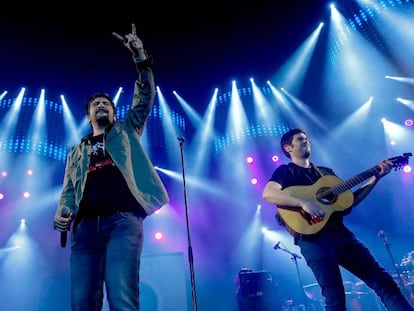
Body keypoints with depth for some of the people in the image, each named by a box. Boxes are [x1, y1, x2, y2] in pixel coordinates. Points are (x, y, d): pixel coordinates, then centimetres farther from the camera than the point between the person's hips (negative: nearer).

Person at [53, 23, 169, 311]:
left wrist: (140, 56, 7)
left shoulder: (126, 132, 23)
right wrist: (62, 213, -2)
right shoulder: (77, 151, 28)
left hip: (123, 219, -3)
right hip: (86, 225, 4)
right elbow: (69, 190, 20)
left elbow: (145, 98, 14)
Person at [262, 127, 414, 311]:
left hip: (339, 233, 6)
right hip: (313, 237, -6)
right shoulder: (285, 171, 5)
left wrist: (376, 177, 15)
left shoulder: (325, 172, 24)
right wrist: (303, 202, -26)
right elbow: (267, 194, -16)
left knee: (384, 281, 0)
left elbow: (349, 201, 21)